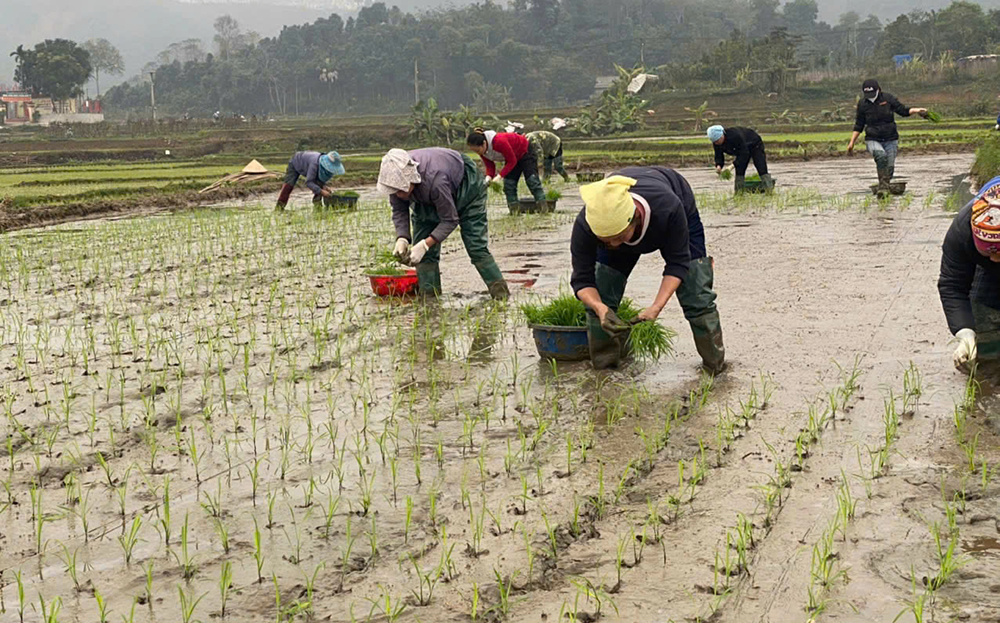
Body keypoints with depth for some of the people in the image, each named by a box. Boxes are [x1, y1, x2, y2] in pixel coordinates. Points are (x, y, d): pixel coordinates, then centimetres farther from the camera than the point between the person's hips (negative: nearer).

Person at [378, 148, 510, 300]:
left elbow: (450, 220, -35)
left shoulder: (435, 180, -46)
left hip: (465, 186, -6)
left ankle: (500, 294, -5)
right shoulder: (396, 179, -30)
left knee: (476, 245, -12)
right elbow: (399, 211, -14)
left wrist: (425, 245, -43)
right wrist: (402, 238, -32)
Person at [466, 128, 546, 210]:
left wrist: (500, 176, -36)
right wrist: (489, 177, -31)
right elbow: (490, 166, -9)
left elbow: (512, 161, -31)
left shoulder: (499, 142, -41)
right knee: (508, 184, -2)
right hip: (512, 157, 7)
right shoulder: (482, 149, -18)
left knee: (532, 181, -13)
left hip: (525, 151, -7)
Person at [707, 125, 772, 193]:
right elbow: (719, 156, -12)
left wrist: (734, 165, -43)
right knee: (739, 171, -5)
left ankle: (769, 190, -18)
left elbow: (744, 153, -38)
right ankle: (739, 192, -2)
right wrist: (718, 165, -34)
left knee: (762, 169, -16)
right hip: (743, 149, 7)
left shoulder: (735, 135, -41)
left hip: (755, 145, -7)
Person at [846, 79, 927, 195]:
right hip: (873, 140, -1)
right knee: (881, 155, -32)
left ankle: (884, 190, 15)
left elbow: (903, 111, 4)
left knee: (889, 167, -6)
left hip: (890, 140, 1)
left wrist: (916, 110, -14)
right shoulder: (862, 104, 0)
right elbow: (859, 126, 9)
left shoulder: (888, 98, -2)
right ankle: (883, 186, -28)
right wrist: (852, 142, 7)